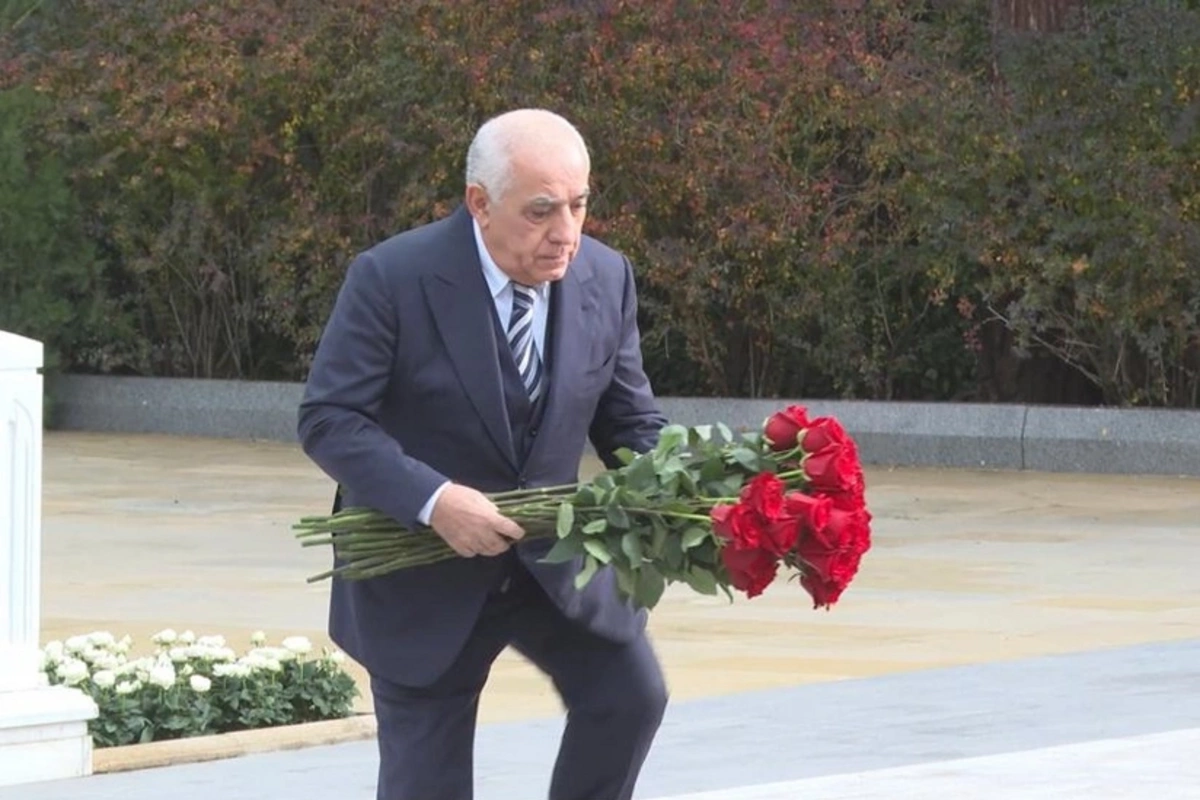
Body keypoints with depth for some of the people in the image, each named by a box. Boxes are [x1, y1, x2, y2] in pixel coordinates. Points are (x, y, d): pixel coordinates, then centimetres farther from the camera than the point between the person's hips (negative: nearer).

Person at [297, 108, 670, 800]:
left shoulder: (607, 280, -5)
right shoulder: (392, 279, -17)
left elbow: (632, 424, 4)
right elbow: (329, 420, -17)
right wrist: (432, 501, -31)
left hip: (552, 555, 3)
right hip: (423, 570, -3)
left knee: (630, 690, -20)